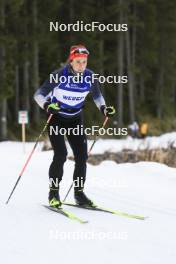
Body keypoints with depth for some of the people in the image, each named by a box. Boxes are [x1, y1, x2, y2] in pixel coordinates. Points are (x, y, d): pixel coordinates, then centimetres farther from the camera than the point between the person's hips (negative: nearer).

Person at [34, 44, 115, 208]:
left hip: (75, 119, 4)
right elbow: (39, 94, -19)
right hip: (56, 117, -4)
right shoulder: (60, 76, -22)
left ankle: (79, 193, 9)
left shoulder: (90, 77, -11)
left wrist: (104, 108, -9)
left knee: (82, 156, -5)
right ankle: (53, 193, -1)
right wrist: (47, 105, -39)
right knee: (60, 155, -16)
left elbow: (97, 95, 9)